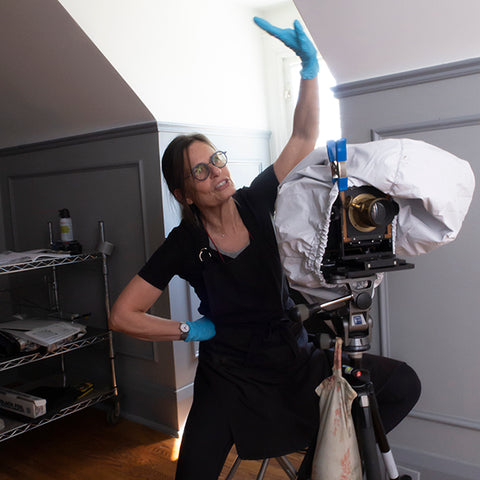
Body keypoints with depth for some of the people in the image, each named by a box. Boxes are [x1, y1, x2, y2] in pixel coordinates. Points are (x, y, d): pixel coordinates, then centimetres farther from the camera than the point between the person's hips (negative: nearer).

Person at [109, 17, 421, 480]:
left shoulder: (255, 202, -6)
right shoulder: (184, 243, -13)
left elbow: (304, 137, -8)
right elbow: (122, 316, -11)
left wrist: (309, 66, -17)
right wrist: (189, 331, -8)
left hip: (293, 356, 3)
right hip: (229, 375, -2)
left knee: (402, 384, -9)